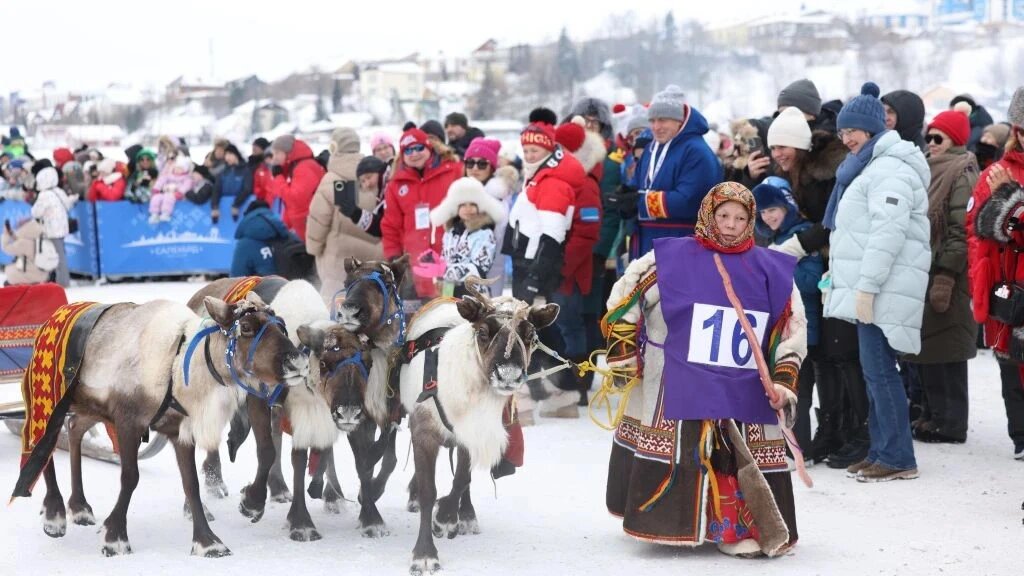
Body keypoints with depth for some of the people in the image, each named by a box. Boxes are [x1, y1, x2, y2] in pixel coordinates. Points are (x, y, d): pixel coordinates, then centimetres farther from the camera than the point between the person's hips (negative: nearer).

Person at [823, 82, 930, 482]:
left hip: (883, 290, -10)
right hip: (868, 288, 10)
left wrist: (866, 287, -24)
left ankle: (897, 457, -7)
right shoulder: (868, 167, 21)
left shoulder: (889, 169, -13)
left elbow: (888, 233, -22)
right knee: (875, 370, 11)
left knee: (878, 369, -10)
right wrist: (841, 278, 23)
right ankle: (881, 451, 16)